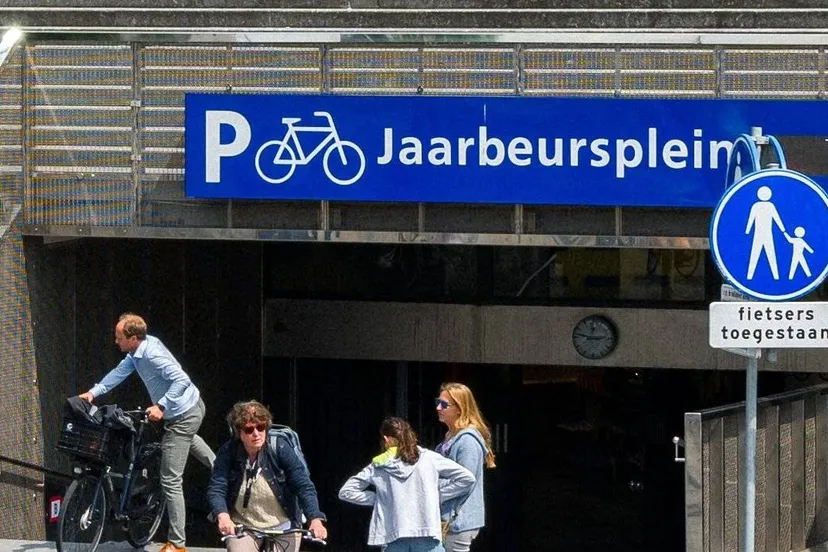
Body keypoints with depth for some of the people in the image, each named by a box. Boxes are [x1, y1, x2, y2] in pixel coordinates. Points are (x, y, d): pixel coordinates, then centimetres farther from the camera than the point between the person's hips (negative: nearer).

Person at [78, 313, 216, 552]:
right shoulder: (137, 351, -1)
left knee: (170, 481, -4)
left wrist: (161, 406, -35)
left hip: (182, 417, -10)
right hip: (193, 407, 10)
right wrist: (93, 392, 3)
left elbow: (182, 380, -34)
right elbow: (119, 372, 10)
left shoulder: (152, 354, -29)